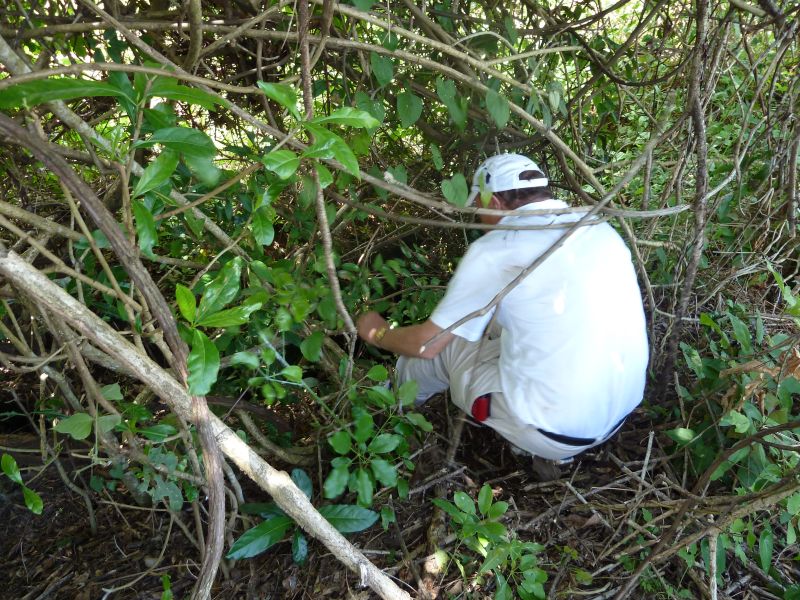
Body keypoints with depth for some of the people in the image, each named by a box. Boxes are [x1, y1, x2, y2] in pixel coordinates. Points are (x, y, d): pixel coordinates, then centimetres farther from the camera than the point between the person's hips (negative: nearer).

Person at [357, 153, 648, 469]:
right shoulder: (602, 228, 6)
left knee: (438, 345, 12)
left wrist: (377, 333, 17)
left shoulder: (496, 248, -12)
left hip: (553, 433, -6)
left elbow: (425, 343, -4)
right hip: (623, 413, 7)